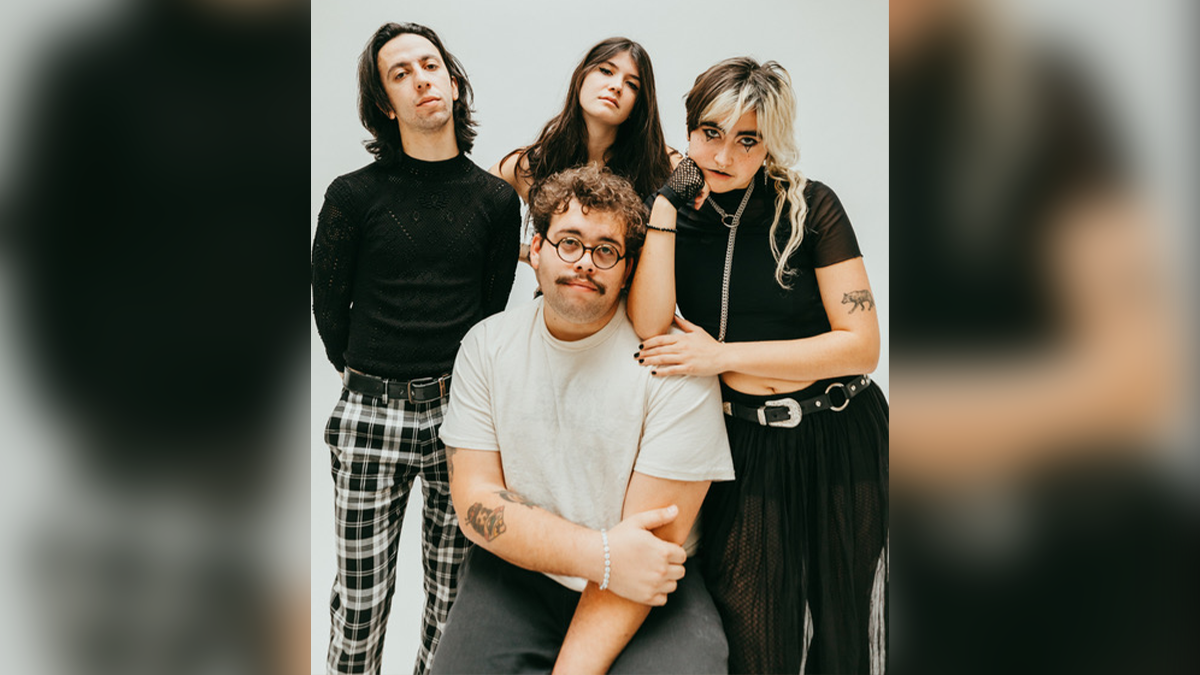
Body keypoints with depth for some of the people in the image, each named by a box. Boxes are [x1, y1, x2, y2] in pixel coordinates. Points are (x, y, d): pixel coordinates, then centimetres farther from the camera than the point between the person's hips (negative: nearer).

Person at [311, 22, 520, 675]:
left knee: (454, 594, 10)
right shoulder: (354, 195, -2)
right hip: (371, 415, -1)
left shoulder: (497, 198, 4)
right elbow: (328, 303, 8)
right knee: (360, 597, 7)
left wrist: (456, 384, 11)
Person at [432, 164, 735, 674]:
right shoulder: (486, 345, 1)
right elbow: (474, 501, -5)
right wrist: (600, 554, -19)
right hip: (517, 574, 2)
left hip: (646, 591, -2)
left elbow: (653, 538, -14)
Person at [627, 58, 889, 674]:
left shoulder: (809, 207, -7)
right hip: (743, 446, 1)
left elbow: (861, 345, -12)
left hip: (838, 442, 0)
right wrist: (662, 202, -17)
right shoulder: (674, 210, -2)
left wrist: (724, 356, -16)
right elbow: (648, 330, -16)